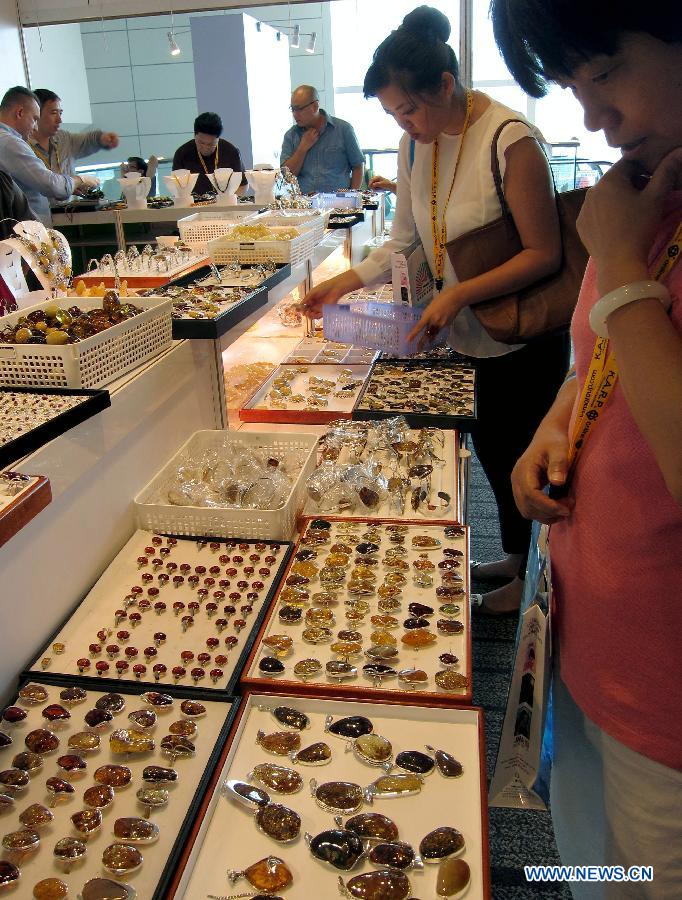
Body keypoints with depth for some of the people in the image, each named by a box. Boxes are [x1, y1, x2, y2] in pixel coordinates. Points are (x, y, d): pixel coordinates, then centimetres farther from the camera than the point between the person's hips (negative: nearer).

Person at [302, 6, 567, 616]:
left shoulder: (510, 140, -22)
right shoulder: (416, 142, -1)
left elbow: (545, 254, -21)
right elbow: (405, 237, 7)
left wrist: (459, 294, -28)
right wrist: (346, 283, -3)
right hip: (470, 335, 7)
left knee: (523, 454, 7)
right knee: (490, 449, 18)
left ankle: (533, 580, 31)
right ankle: (515, 555, 42)